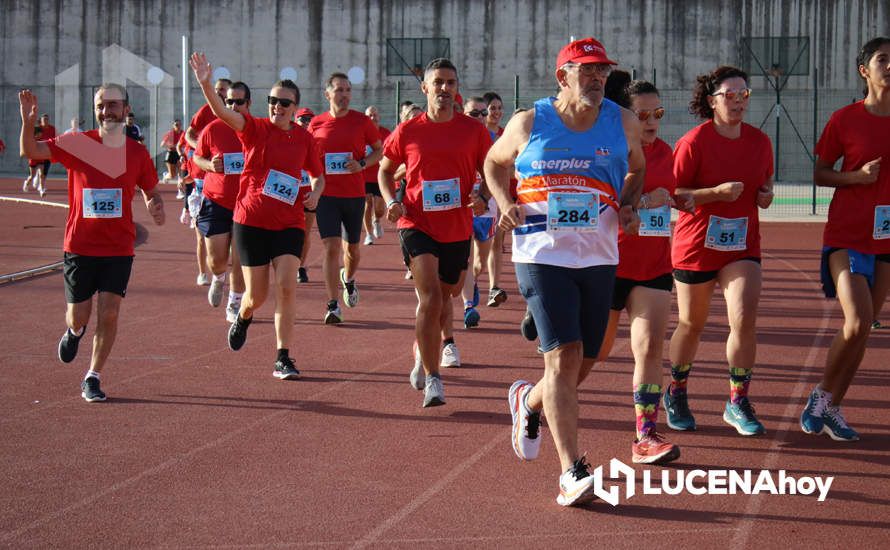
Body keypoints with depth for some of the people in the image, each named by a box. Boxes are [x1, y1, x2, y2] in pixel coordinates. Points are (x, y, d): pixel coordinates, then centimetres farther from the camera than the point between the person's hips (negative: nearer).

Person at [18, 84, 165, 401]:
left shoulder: (138, 154, 0)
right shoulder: (77, 144, -6)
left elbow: (150, 191, 14)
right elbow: (29, 151, -12)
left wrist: (155, 207, -9)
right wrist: (28, 121, -31)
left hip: (119, 248, 1)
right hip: (80, 246, -1)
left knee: (108, 314, -6)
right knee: (79, 317, 6)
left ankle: (93, 379, 9)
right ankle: (74, 332, 45)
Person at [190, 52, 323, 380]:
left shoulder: (304, 138, 4)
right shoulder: (255, 128, -5)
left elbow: (317, 174, 20)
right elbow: (222, 112, -23)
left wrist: (315, 191, -3)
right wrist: (205, 83, -40)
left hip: (289, 223, 1)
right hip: (251, 220, -1)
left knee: (286, 286, -15)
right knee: (256, 295, 5)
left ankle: (283, 359, -6)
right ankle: (243, 318, 43)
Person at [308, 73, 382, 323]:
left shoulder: (362, 121, 0)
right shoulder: (316, 123, 2)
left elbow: (380, 150, 9)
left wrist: (361, 164, -10)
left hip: (354, 194, 1)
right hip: (326, 194, -1)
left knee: (352, 247, 14)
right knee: (331, 246, -10)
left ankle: (349, 280, 47)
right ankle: (333, 305, -8)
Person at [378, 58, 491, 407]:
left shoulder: (473, 130, 1)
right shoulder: (407, 131, -1)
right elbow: (385, 170, 13)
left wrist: (483, 197, -12)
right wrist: (392, 201, -5)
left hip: (458, 230, 3)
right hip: (417, 225, -3)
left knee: (444, 299, 17)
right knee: (430, 298, -18)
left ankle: (422, 357, 45)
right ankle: (432, 380, -11)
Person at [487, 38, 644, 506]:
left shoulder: (623, 124, 5)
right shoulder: (529, 124, -1)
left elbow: (637, 169, 23)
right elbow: (494, 162, 16)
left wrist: (628, 205, 4)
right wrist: (505, 203, -2)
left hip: (599, 257, 4)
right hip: (542, 254, -4)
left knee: (582, 363, 11)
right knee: (563, 355, -16)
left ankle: (529, 400, 45)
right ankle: (571, 473, -14)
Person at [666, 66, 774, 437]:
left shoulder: (759, 141, 3)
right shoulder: (694, 142, -12)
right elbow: (671, 194, -12)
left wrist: (766, 195, -3)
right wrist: (717, 192, -23)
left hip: (742, 245, 3)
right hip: (696, 244, -3)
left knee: (744, 320, -13)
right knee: (691, 324, 11)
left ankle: (738, 403, 1)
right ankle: (676, 394, 33)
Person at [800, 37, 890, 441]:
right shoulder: (844, 120, -4)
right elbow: (819, 174, 2)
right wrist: (857, 176, -14)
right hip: (847, 236, -4)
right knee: (857, 323, -15)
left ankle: (831, 408, 20)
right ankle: (821, 394, 9)